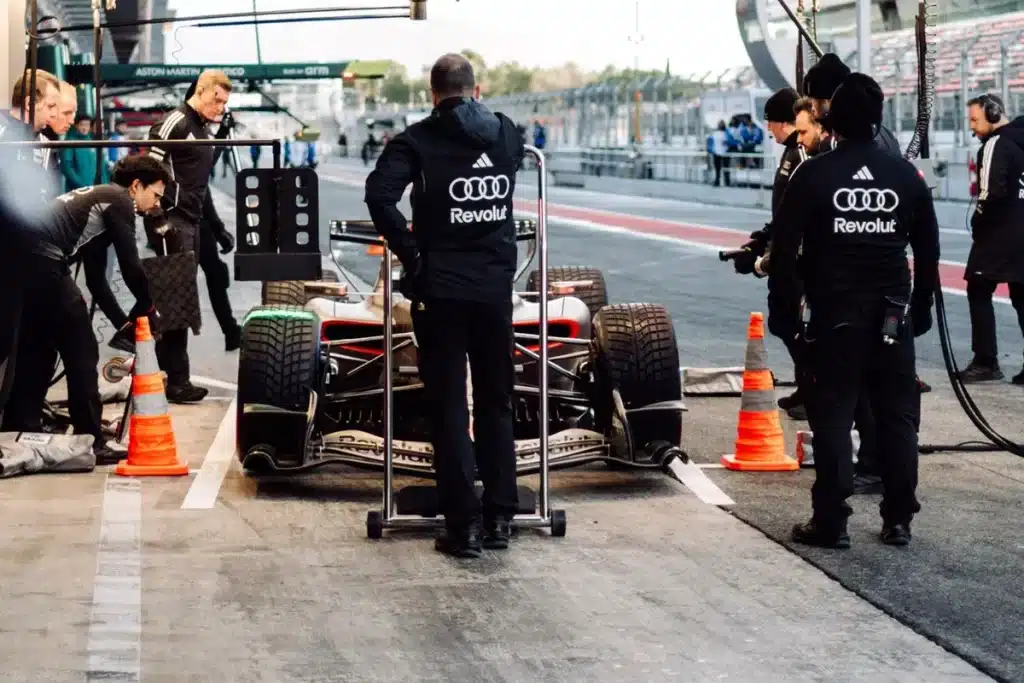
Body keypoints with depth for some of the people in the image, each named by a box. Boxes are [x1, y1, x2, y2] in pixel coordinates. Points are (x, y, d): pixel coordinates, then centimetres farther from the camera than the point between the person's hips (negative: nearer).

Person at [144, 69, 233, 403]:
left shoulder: (204, 132, 18)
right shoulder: (173, 124, -10)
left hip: (192, 222, 9)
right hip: (170, 221, -9)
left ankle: (163, 371, 15)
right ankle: (176, 380, -9)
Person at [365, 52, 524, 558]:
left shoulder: (418, 140, -5)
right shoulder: (506, 134, 6)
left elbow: (380, 193, -20)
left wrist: (409, 252, -11)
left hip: (439, 288, -3)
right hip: (496, 286, 3)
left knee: (448, 407, 3)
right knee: (495, 403, 15)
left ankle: (463, 524, 1)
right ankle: (499, 517, 17)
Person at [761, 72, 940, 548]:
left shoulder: (813, 175, -7)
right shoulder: (905, 175, 3)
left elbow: (784, 247, -8)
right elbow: (928, 249, 9)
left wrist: (786, 303, 2)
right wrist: (921, 306, 18)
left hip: (834, 315, -2)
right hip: (893, 315, 3)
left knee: (832, 415, 2)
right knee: (898, 416, 9)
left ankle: (831, 522, 1)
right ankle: (898, 520, 12)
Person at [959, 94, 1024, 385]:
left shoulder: (996, 144, -12)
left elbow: (992, 192, -21)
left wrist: (978, 224, -7)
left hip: (999, 232, -8)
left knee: (979, 293, 1)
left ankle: (986, 362, -2)